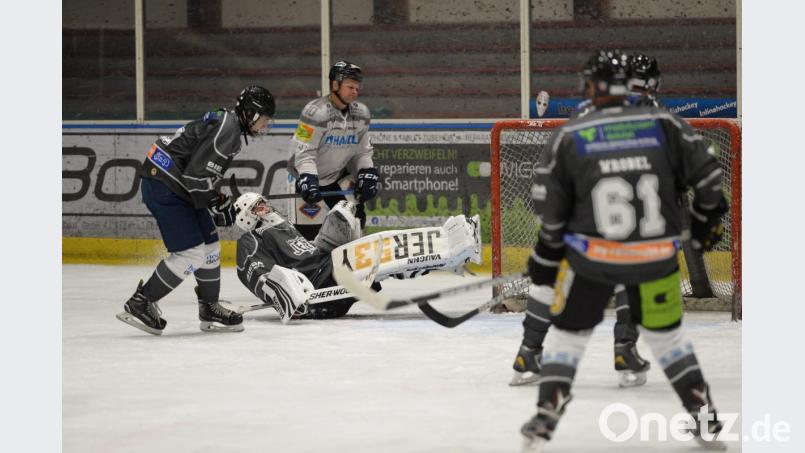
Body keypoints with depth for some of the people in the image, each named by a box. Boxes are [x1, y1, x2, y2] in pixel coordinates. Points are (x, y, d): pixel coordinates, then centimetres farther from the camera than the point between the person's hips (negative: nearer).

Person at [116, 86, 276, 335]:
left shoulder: (225, 122, 15)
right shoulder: (227, 130, -18)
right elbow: (197, 174, -23)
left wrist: (219, 200, 17)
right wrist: (216, 203, -11)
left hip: (177, 186, 11)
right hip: (164, 188, -11)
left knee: (209, 246, 14)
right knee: (191, 253, -10)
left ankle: (210, 309, 25)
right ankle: (140, 304, -3)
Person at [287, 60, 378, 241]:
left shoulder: (361, 113, -3)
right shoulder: (315, 112, -24)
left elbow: (362, 150, 6)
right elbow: (304, 152, -25)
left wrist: (367, 174, -8)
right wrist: (308, 180, -36)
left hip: (339, 176, 6)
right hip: (310, 176, -6)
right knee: (308, 230, -13)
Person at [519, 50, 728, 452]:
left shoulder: (569, 136, -5)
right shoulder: (664, 124, -4)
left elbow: (551, 210, 0)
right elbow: (707, 173, -1)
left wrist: (545, 257, 15)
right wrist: (707, 216, 18)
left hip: (591, 256, -2)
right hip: (657, 254, 2)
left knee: (568, 331, 16)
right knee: (665, 332, 20)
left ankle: (545, 419, 7)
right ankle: (705, 418, 17)